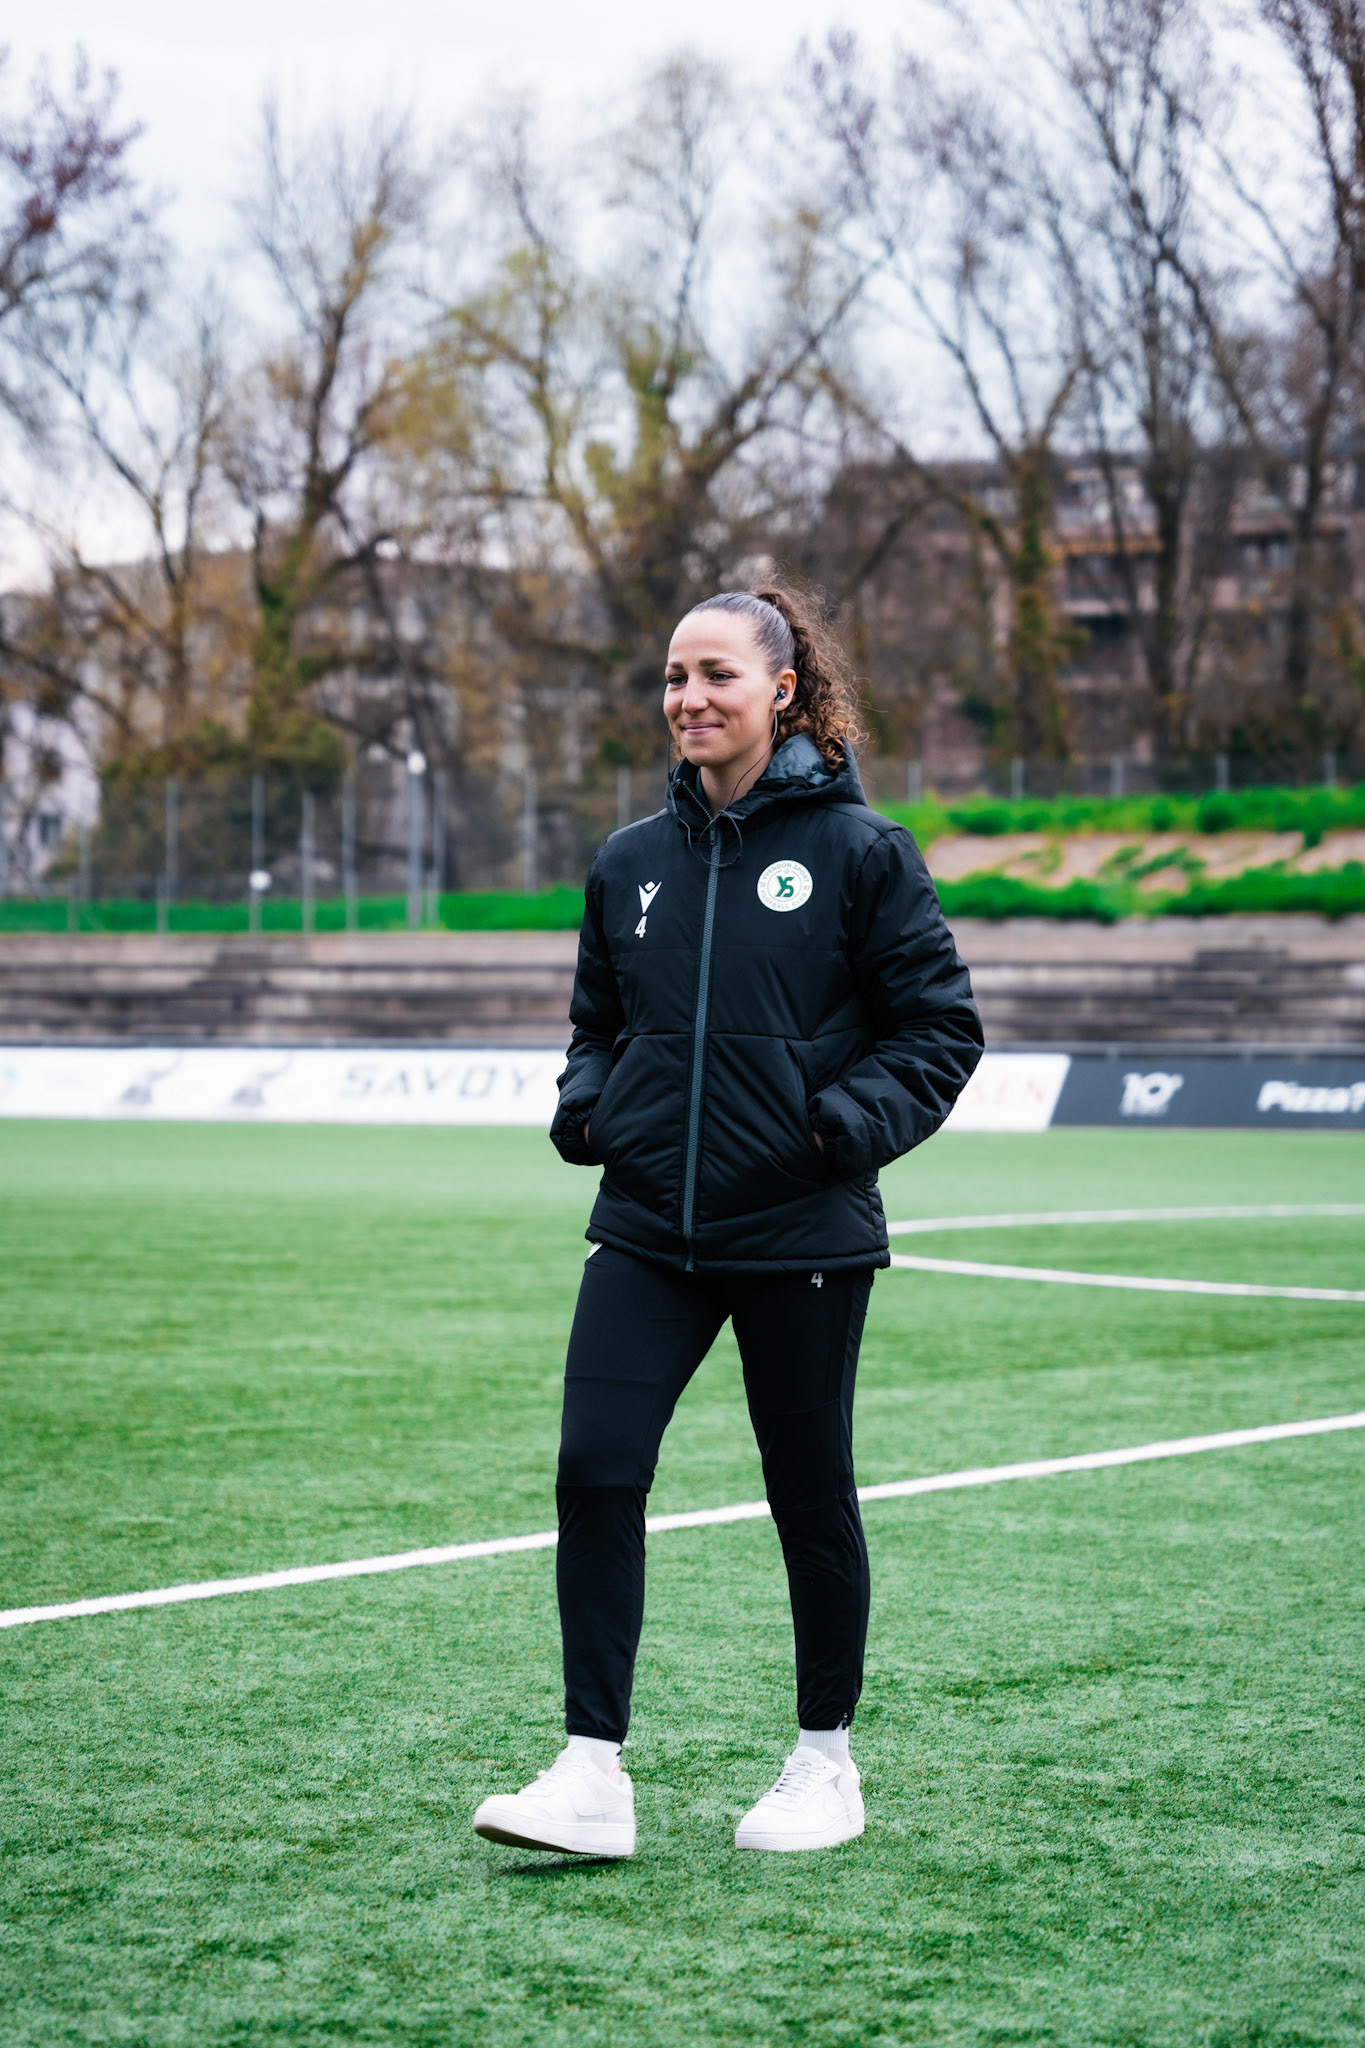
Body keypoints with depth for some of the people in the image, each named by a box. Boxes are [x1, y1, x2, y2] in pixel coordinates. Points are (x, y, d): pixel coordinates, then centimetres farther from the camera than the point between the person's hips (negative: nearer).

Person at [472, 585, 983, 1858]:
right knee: (594, 1468, -9)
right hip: (647, 1229, 4)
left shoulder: (858, 850, -4)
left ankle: (826, 1759, 25)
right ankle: (593, 1772, -5)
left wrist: (853, 1120, -16)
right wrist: (585, 1105, 3)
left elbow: (939, 1023, -1)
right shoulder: (630, 863, 9)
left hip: (802, 1237, -4)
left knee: (809, 1495, 7)